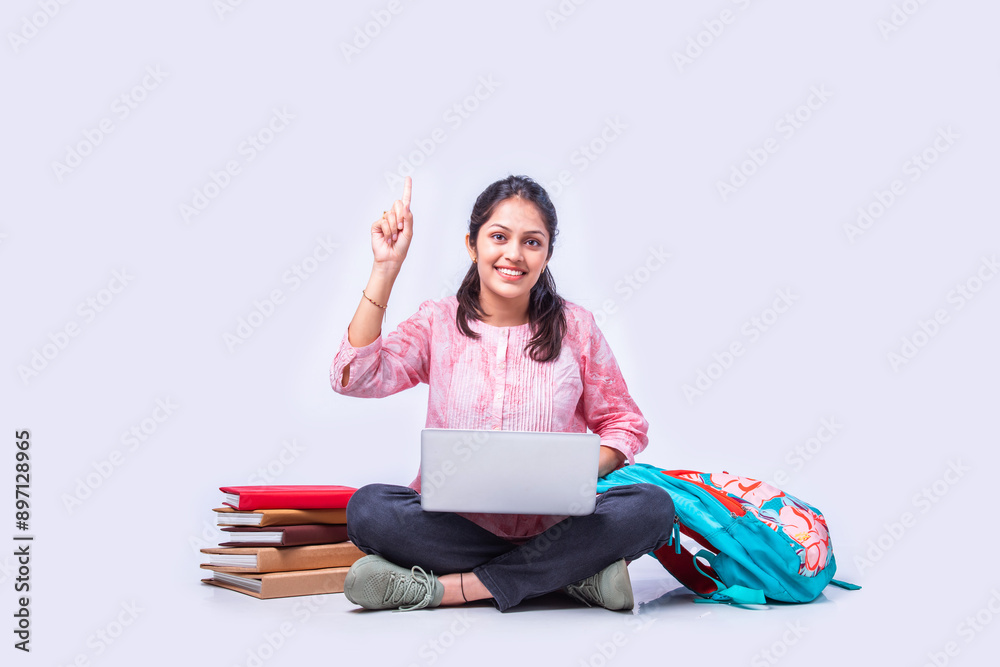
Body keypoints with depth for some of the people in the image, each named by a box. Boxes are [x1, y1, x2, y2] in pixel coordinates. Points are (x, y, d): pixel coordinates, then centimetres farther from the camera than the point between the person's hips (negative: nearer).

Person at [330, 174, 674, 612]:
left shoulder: (575, 328, 5)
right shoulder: (437, 323, 4)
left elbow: (626, 426, 9)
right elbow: (352, 378, -12)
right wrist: (386, 267, -14)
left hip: (553, 526, 1)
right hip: (454, 524, -1)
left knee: (652, 507, -26)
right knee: (367, 507, -29)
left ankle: (447, 588, -23)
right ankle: (574, 575, -22)